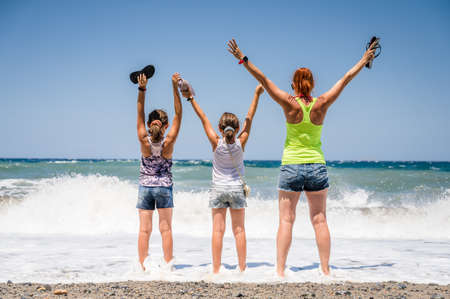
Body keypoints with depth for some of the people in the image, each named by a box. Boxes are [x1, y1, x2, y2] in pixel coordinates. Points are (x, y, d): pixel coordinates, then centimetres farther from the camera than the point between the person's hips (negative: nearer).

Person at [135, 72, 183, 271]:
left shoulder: (144, 141, -14)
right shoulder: (169, 142, -14)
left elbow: (139, 114, -11)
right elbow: (178, 114, -12)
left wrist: (142, 90, -17)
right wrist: (175, 87, -15)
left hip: (145, 187, 0)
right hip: (164, 187, 0)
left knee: (144, 230, 3)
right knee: (166, 229, 6)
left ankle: (144, 267, 3)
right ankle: (168, 266, 9)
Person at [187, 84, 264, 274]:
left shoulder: (216, 143, -8)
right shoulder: (240, 143, -7)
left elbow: (203, 119, -4)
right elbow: (249, 119, -2)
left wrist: (191, 99, 0)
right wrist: (257, 95, 2)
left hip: (218, 189, 0)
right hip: (236, 188, 1)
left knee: (218, 230, -1)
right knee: (239, 230, 5)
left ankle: (216, 270, 0)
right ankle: (242, 268, 8)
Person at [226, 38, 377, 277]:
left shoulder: (290, 104, -7)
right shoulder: (322, 104, -2)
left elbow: (263, 80, -7)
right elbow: (345, 79, 9)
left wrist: (243, 59, -3)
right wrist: (364, 60, 20)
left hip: (291, 166, -2)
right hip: (317, 166, 2)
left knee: (286, 219, 1)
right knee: (319, 220, 8)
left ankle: (280, 271, -2)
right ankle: (325, 270, 11)